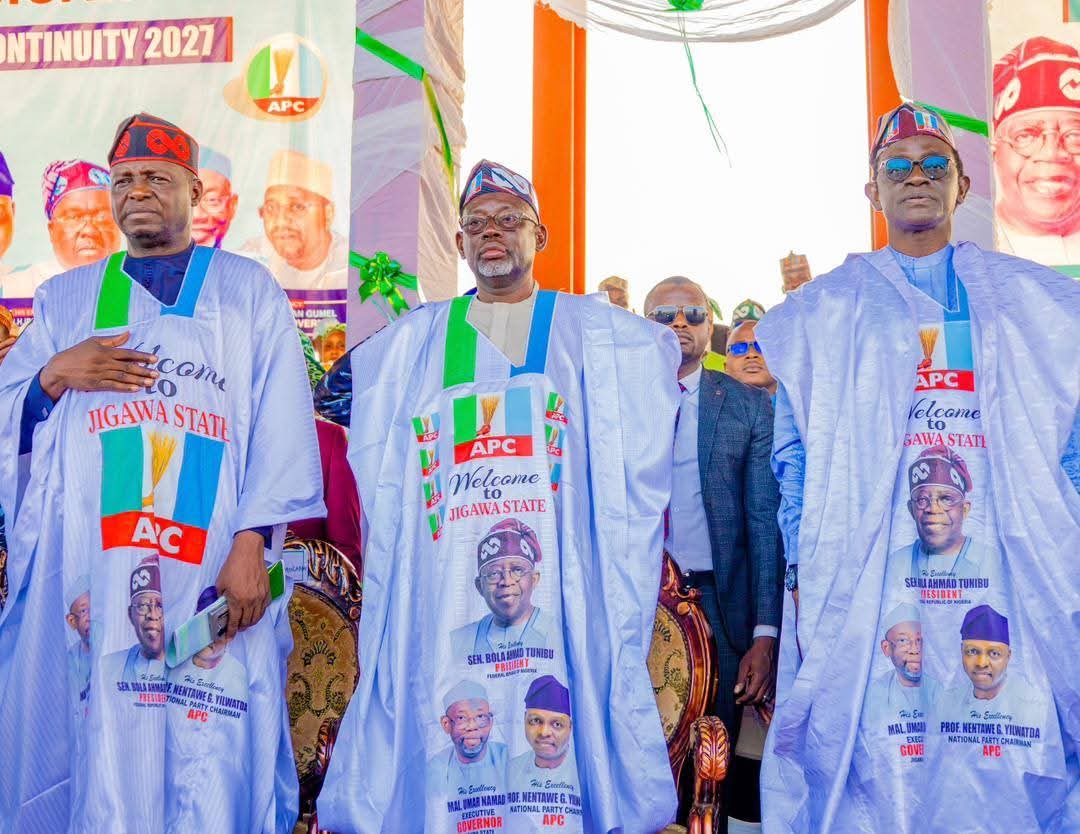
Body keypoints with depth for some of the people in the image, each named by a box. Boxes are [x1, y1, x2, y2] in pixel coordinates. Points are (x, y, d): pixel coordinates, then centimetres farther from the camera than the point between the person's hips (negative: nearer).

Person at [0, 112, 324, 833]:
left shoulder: (250, 291, 10)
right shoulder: (66, 300, 19)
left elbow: (282, 427, -1)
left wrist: (253, 542, -13)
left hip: (214, 569, -2)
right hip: (87, 572, 3)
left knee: (219, 759, -3)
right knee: (91, 744, 2)